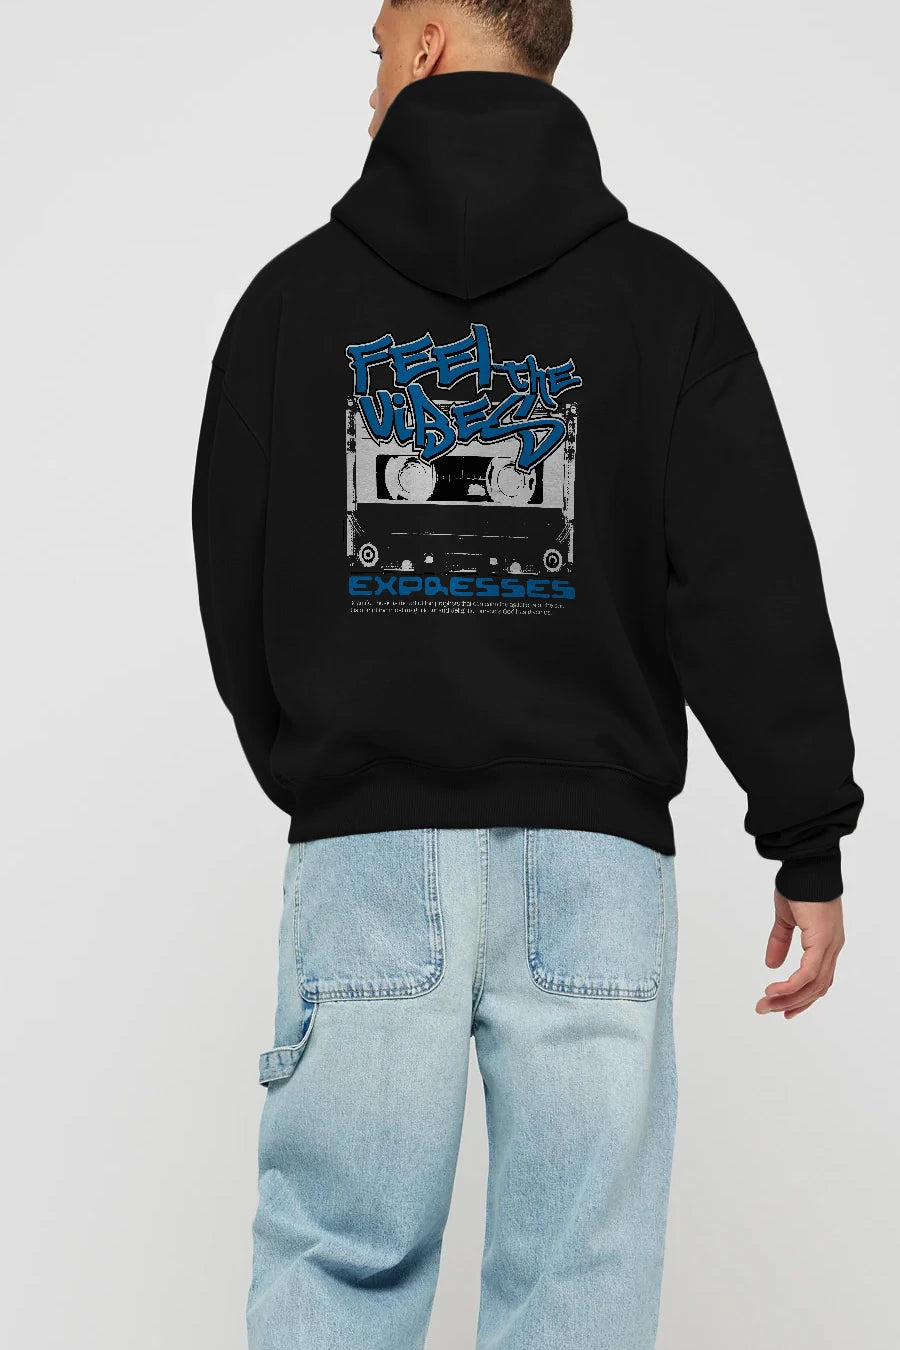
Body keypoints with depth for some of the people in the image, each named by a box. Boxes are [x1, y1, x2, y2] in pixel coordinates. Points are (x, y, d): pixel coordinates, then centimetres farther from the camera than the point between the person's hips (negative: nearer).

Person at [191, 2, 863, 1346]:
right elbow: (759, 591, -3)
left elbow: (232, 585, 11)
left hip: (362, 845, 1)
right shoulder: (666, 297, 2)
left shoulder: (294, 296, 6)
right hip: (593, 848, 0)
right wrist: (809, 845, 2)